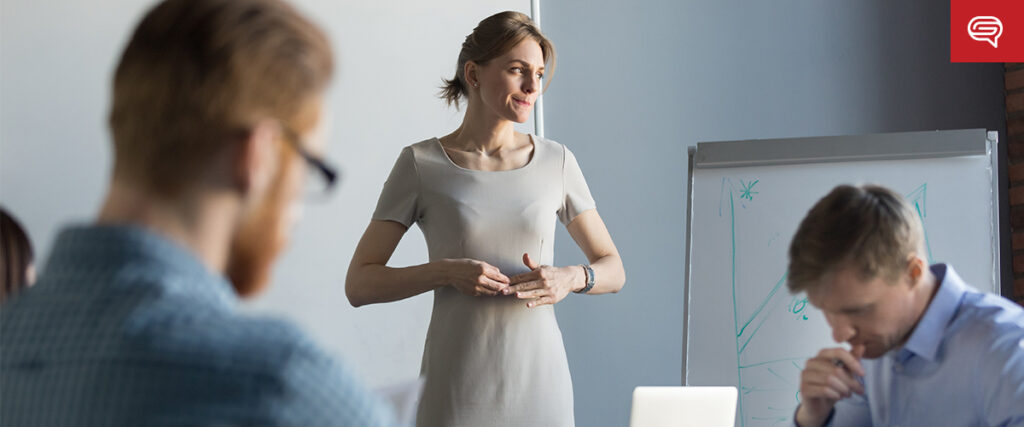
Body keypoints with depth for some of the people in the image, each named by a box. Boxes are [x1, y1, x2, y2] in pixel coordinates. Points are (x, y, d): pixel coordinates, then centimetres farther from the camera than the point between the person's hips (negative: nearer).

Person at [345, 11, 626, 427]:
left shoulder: (556, 161, 5)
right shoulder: (420, 164, -1)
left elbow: (613, 271, 12)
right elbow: (359, 284, -1)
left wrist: (571, 277, -11)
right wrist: (446, 271, -17)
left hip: (540, 386, 2)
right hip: (456, 389, -2)